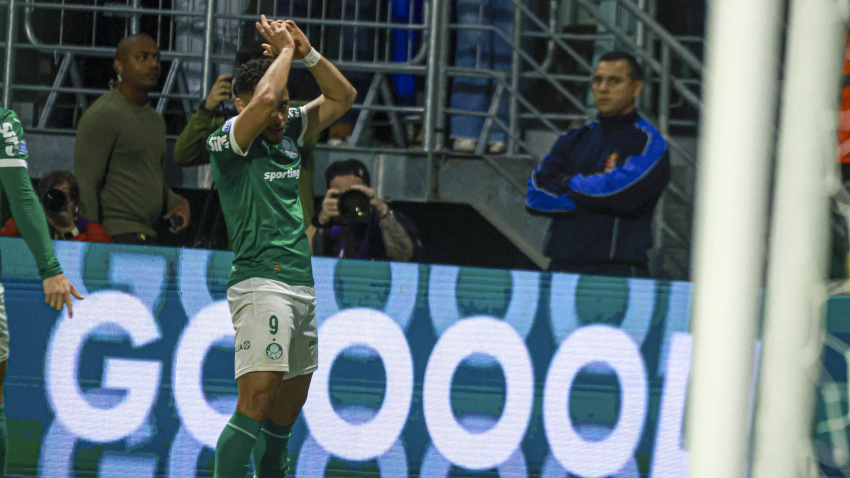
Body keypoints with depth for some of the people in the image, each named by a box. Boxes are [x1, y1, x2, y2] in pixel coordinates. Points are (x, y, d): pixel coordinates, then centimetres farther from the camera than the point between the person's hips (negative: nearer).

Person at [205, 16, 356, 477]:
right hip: (260, 281, -8)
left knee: (286, 414, 9)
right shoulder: (228, 142, -7)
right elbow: (264, 98, -25)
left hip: (302, 285, 8)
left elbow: (342, 97, 21)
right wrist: (284, 49, -8)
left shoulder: (288, 133, 14)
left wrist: (306, 52, 7)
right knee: (256, 404, -19)